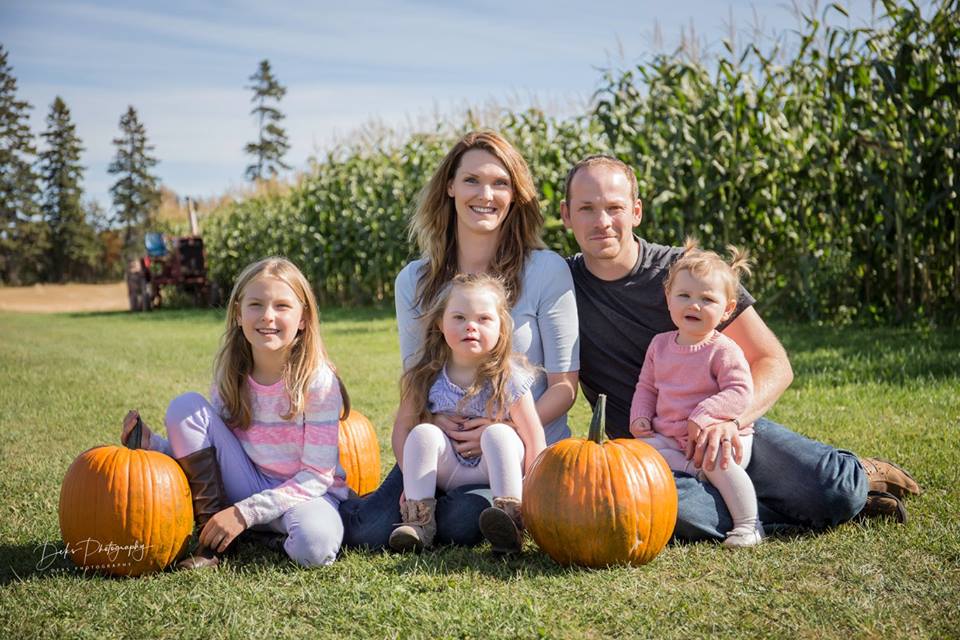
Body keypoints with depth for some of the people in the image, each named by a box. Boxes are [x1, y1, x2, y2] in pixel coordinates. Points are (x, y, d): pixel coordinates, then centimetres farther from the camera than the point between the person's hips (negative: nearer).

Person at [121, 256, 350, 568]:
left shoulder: (318, 381, -17)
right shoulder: (231, 375, -3)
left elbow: (317, 476, -17)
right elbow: (211, 441, 5)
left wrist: (245, 512, -22)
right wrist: (153, 444, -13)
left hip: (306, 493, -5)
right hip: (248, 483, 5)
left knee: (314, 546, -39)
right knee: (185, 405, -12)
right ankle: (212, 535, -11)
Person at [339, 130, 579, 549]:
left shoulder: (546, 271, -6)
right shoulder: (415, 280, 5)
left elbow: (564, 385, -5)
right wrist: (434, 418, -12)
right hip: (443, 449, 3)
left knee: (460, 523, -30)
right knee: (368, 532, -19)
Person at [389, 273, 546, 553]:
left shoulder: (508, 379, -14)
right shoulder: (425, 378, -7)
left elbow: (534, 440, -13)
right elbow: (402, 428, -1)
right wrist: (413, 478, -11)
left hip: (496, 471, -2)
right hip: (449, 474, 2)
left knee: (498, 433, -29)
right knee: (423, 433, -22)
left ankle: (511, 516, -34)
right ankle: (418, 519, -22)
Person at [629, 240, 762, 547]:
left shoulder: (724, 351, -12)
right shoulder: (660, 344, 7)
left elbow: (740, 392, -20)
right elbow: (646, 386, 16)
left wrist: (702, 417, -29)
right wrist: (640, 417, -2)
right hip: (670, 438, 6)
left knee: (716, 461, -33)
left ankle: (747, 524, -15)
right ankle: (704, 474, -16)